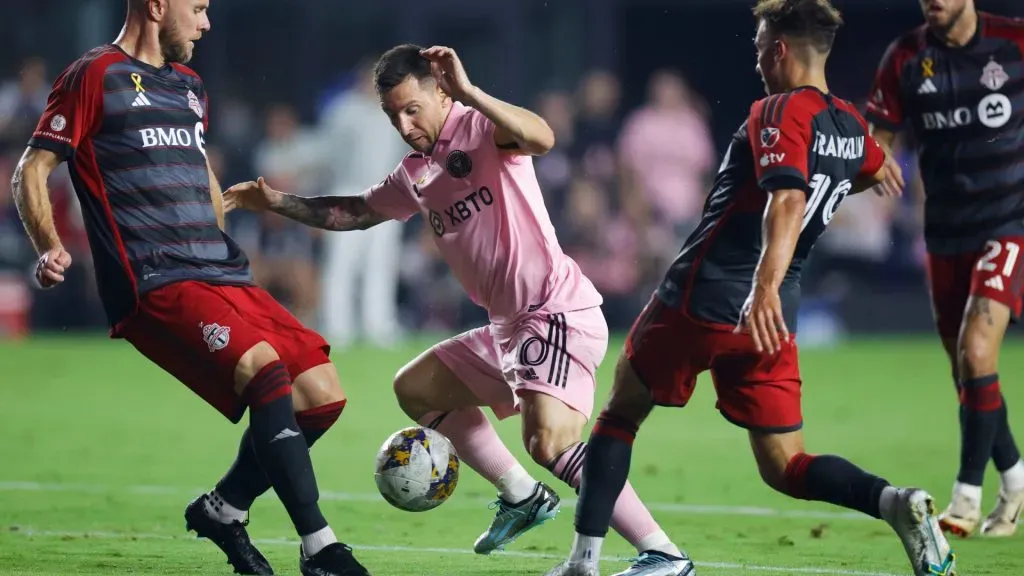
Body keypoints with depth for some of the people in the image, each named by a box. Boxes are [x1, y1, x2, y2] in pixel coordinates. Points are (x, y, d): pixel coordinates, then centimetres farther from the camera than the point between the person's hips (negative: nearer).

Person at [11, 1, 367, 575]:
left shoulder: (189, 85, 23)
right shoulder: (96, 76, -1)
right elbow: (33, 170, -3)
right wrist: (49, 247, -18)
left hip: (222, 276, 8)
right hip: (154, 286, -8)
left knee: (322, 394, -3)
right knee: (267, 370, -28)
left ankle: (223, 509, 17)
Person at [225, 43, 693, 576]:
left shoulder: (479, 129, -10)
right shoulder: (416, 175, 16)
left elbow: (541, 138, -32)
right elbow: (355, 212, 33)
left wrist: (468, 93, -34)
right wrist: (277, 202, 27)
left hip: (560, 312, -10)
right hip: (508, 328, 10)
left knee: (548, 440, -28)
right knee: (414, 388, 23)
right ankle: (521, 497, 21)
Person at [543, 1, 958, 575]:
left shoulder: (779, 113, -12)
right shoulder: (851, 124, 11)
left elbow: (787, 204, -29)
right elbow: (881, 172, 35)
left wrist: (766, 287, -43)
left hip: (700, 299, -6)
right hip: (770, 320, 6)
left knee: (619, 416, 15)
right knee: (785, 468, 7)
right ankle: (894, 501, -20)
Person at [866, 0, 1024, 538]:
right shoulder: (906, 58, 1)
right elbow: (875, 141, 6)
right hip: (946, 235, 4)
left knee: (975, 351, -19)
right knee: (965, 371, 7)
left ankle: (967, 495, -10)